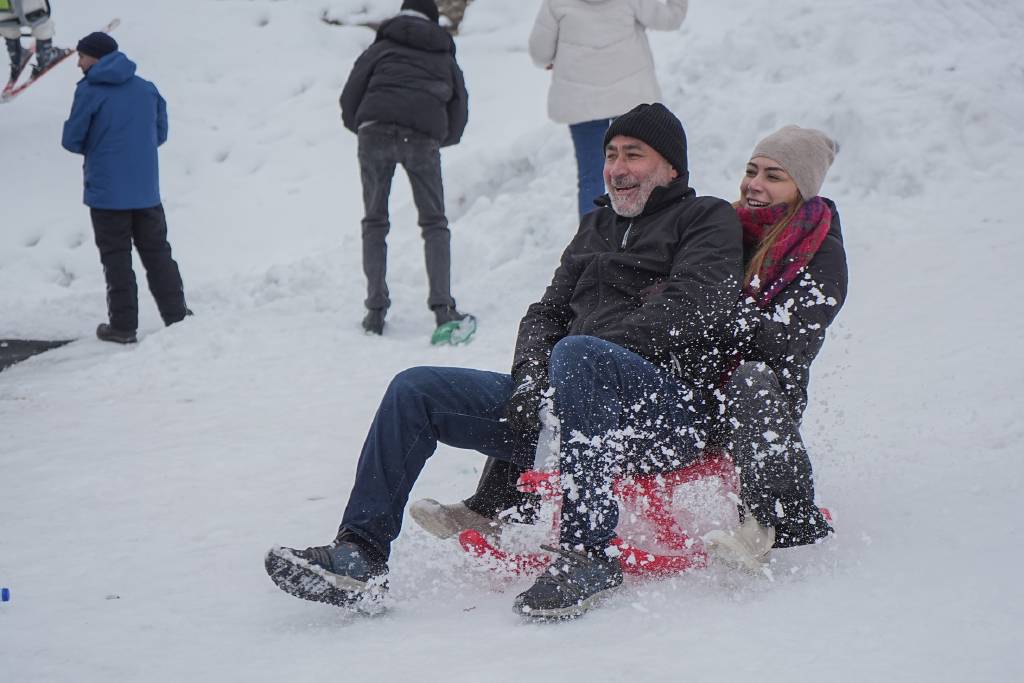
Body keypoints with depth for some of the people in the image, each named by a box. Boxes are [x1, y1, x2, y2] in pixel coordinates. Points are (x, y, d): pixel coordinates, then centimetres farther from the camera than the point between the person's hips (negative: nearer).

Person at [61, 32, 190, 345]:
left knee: (116, 259, 4)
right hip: (146, 190, 4)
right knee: (157, 253, 14)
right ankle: (176, 315, 14)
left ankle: (123, 325, 5)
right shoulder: (147, 88, 5)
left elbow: (71, 140, -6)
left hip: (106, 191, -4)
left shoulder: (89, 91, -9)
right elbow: (160, 133, 11)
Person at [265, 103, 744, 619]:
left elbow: (692, 310, -9)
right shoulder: (596, 227, 29)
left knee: (576, 355, -40)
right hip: (563, 403, 7)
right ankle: (360, 553, -11)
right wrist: (532, 380, 0)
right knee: (415, 390, -5)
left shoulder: (708, 220, 9)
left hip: (669, 403, -7)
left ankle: (588, 552, -38)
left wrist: (597, 347, -14)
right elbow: (546, 313, 22)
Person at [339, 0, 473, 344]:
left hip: (376, 130, 0)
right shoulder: (446, 58, 26)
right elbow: (458, 117, 21)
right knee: (434, 224, 8)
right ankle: (443, 311, -7)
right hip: (424, 137, 0)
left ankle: (375, 312, 6)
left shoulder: (380, 48, 21)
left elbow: (349, 100, 12)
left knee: (374, 222, 12)